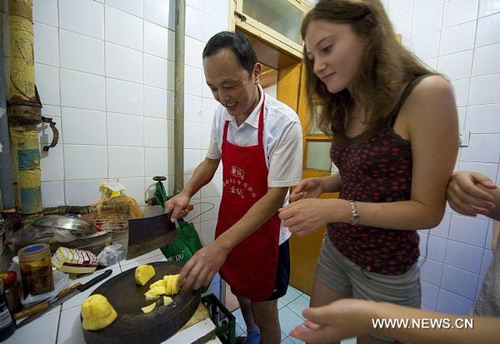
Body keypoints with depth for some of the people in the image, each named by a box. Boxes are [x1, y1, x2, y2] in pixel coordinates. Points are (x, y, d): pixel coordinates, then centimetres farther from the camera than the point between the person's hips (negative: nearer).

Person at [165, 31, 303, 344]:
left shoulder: (285, 123, -24)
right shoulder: (222, 114, -5)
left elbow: (276, 196, -24)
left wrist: (221, 245, -28)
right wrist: (187, 193, -9)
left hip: (264, 234, -5)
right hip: (228, 225, 6)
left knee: (264, 312, 16)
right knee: (239, 291, 29)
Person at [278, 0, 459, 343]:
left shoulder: (427, 93, -18)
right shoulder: (346, 108, 2)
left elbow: (428, 210, -18)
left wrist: (336, 209, -27)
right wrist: (323, 183, -9)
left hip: (385, 270, -5)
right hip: (335, 249, 6)